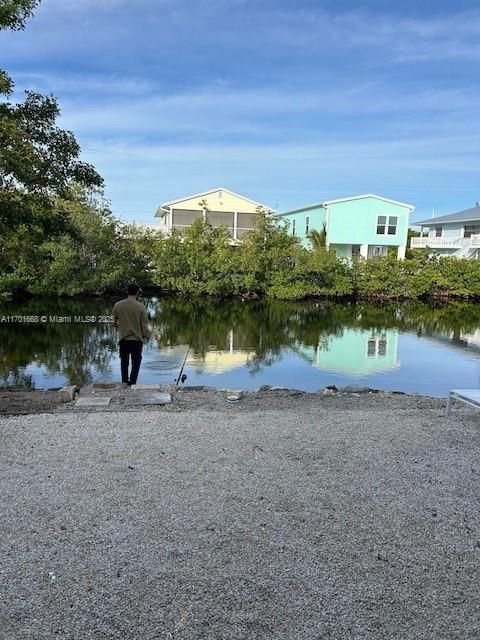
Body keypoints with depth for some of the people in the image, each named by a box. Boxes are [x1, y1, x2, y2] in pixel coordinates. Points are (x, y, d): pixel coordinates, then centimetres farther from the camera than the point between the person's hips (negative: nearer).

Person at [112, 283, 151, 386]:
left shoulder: (118, 305, -5)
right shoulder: (141, 307, -12)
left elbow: (113, 322, 4)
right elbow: (145, 325, -9)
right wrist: (146, 335, 10)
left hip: (123, 339, 2)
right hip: (137, 339, -2)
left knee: (124, 363, 18)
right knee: (136, 364, 10)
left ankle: (125, 383, 28)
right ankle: (132, 385, 8)